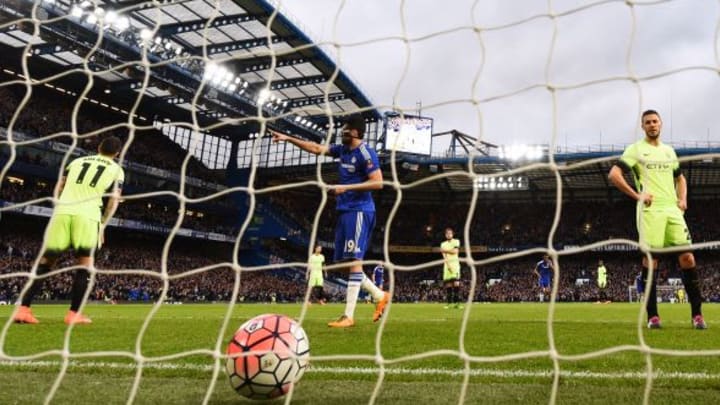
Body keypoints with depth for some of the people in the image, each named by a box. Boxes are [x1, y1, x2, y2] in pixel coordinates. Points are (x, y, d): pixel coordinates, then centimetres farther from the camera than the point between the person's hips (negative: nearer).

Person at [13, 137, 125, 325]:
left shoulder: (77, 161, 25)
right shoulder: (116, 170, 15)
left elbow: (59, 189, 22)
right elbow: (114, 200, 6)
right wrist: (102, 225, 12)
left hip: (62, 212, 3)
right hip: (87, 216, -3)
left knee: (45, 262, 11)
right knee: (84, 264, 7)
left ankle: (23, 309, 4)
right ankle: (74, 313, 1)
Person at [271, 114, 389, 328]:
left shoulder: (366, 153, -12)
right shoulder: (342, 149, 13)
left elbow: (377, 182, -18)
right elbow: (317, 148, 23)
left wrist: (346, 187, -20)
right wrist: (288, 138, 23)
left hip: (359, 211, -9)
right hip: (345, 211, 9)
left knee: (353, 261, -11)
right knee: (348, 262, 8)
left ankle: (348, 316, -9)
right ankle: (380, 296, 20)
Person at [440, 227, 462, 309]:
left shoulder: (456, 241, 7)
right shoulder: (443, 244, 12)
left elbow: (455, 251, -10)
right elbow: (444, 256, 0)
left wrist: (445, 250, -2)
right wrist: (448, 265, -14)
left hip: (455, 263, -2)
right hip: (447, 264, 2)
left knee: (456, 283, -12)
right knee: (448, 284, -2)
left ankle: (457, 302, -14)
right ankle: (449, 302, 3)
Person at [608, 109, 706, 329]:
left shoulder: (669, 151, 20)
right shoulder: (635, 149, 3)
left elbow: (680, 178, 30)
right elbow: (613, 174, -7)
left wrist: (683, 199, 11)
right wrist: (637, 195, -12)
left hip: (673, 210, 5)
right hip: (650, 210, -5)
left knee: (687, 256, -3)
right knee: (651, 258, -6)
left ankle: (697, 313, 4)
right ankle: (652, 316, -1)